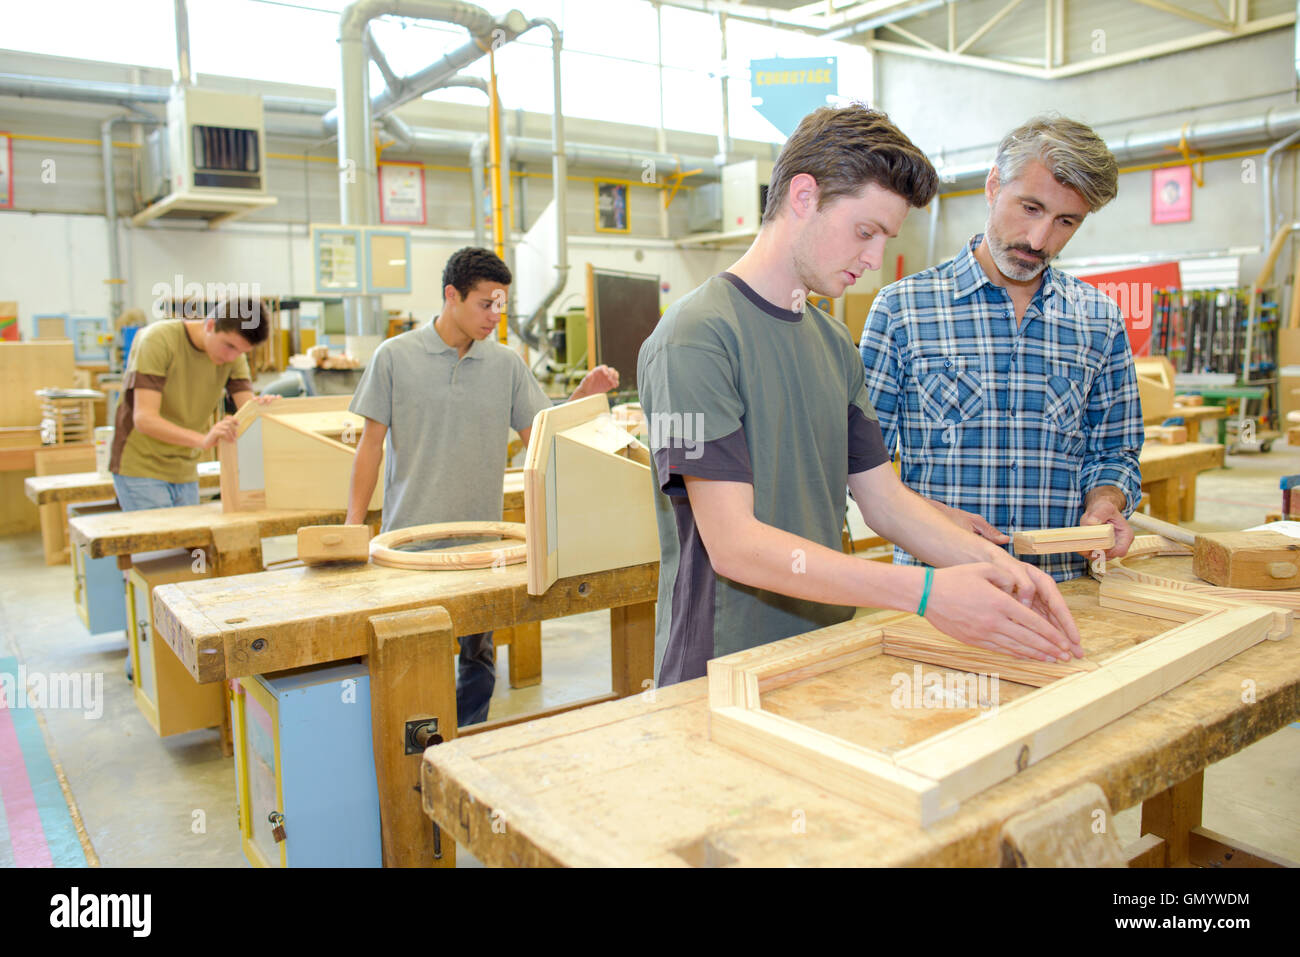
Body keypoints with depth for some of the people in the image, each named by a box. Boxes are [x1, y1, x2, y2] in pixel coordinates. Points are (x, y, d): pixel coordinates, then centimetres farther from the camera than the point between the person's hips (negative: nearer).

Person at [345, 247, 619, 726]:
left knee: (478, 657, 8)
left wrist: (584, 394, -8)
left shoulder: (507, 363, 5)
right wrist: (354, 523, -2)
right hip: (410, 537, -2)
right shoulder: (395, 356, -1)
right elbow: (372, 441, 2)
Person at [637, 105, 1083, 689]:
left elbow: (883, 497, 8)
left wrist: (993, 564, -9)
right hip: (724, 679, -7)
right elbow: (733, 545, -23)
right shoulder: (698, 335, -17)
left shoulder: (834, 343, 11)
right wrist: (924, 591, -27)